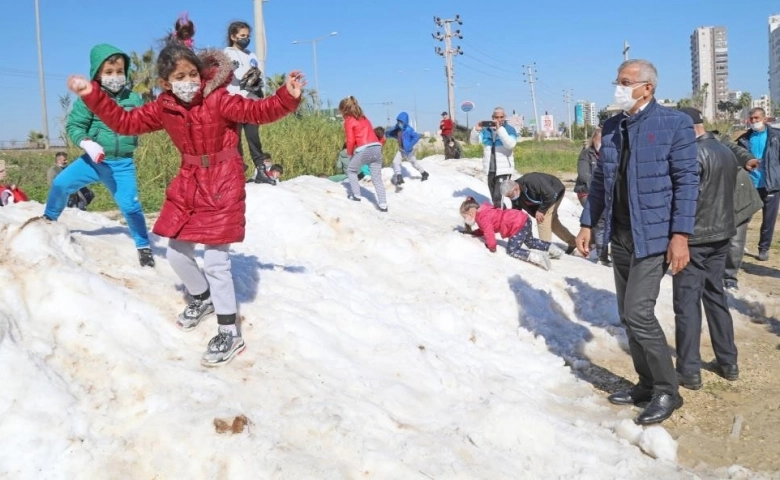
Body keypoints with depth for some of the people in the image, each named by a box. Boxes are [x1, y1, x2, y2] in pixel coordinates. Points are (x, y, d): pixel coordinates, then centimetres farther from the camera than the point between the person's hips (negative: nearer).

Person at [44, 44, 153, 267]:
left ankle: (143, 245, 14)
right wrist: (87, 143, -24)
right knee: (60, 183, -9)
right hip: (94, 160, 0)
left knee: (130, 205, -7)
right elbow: (73, 126, -7)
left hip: (122, 164, 0)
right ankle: (49, 219, 21)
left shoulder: (134, 99, 0)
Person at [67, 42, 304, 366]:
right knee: (176, 252, 13)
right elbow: (124, 122, 8)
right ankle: (203, 298, 43)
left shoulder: (219, 99, -15)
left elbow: (258, 111, -22)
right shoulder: (163, 108, 0)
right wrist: (92, 95, 1)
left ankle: (230, 333, 3)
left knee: (216, 260, -8)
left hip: (222, 183, -6)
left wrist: (287, 96, -39)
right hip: (189, 182, 6)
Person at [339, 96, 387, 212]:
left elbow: (351, 140, -3)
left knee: (351, 170, 20)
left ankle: (356, 195, 15)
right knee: (377, 178, 7)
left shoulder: (348, 121, 4)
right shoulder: (364, 118, 25)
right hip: (377, 147, 6)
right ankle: (383, 205, 0)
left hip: (364, 150, -6)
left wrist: (349, 152, 15)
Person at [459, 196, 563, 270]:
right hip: (522, 219, 10)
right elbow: (485, 230, 29)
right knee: (530, 242, 32)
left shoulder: (483, 218, -15)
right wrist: (471, 232, 22)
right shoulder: (483, 212, 17)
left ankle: (537, 257, -15)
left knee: (511, 250, -2)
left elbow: (489, 233, -21)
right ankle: (552, 249, 31)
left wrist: (491, 247, -4)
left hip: (519, 225, -10)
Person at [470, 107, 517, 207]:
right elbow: (472, 141, 5)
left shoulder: (510, 129, -4)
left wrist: (500, 129, -29)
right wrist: (476, 130, -15)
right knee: (494, 197, 18)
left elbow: (510, 144, -21)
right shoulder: (486, 129, 7)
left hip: (504, 169, -5)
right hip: (490, 169, 5)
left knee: (498, 197, -18)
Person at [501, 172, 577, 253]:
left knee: (543, 218, -20)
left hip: (556, 191, -8)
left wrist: (541, 210, -28)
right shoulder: (515, 194, -16)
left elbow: (550, 195, -37)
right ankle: (572, 242, 32)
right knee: (553, 222, 15)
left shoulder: (531, 181, -41)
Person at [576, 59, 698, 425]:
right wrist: (587, 224, 9)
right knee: (628, 315, 11)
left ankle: (667, 391, 5)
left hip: (653, 234, -7)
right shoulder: (611, 127, 10)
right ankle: (647, 384, 26)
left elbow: (687, 181, -11)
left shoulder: (675, 123, -8)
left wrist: (680, 234, -17)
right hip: (620, 234, 7)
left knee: (638, 312, -12)